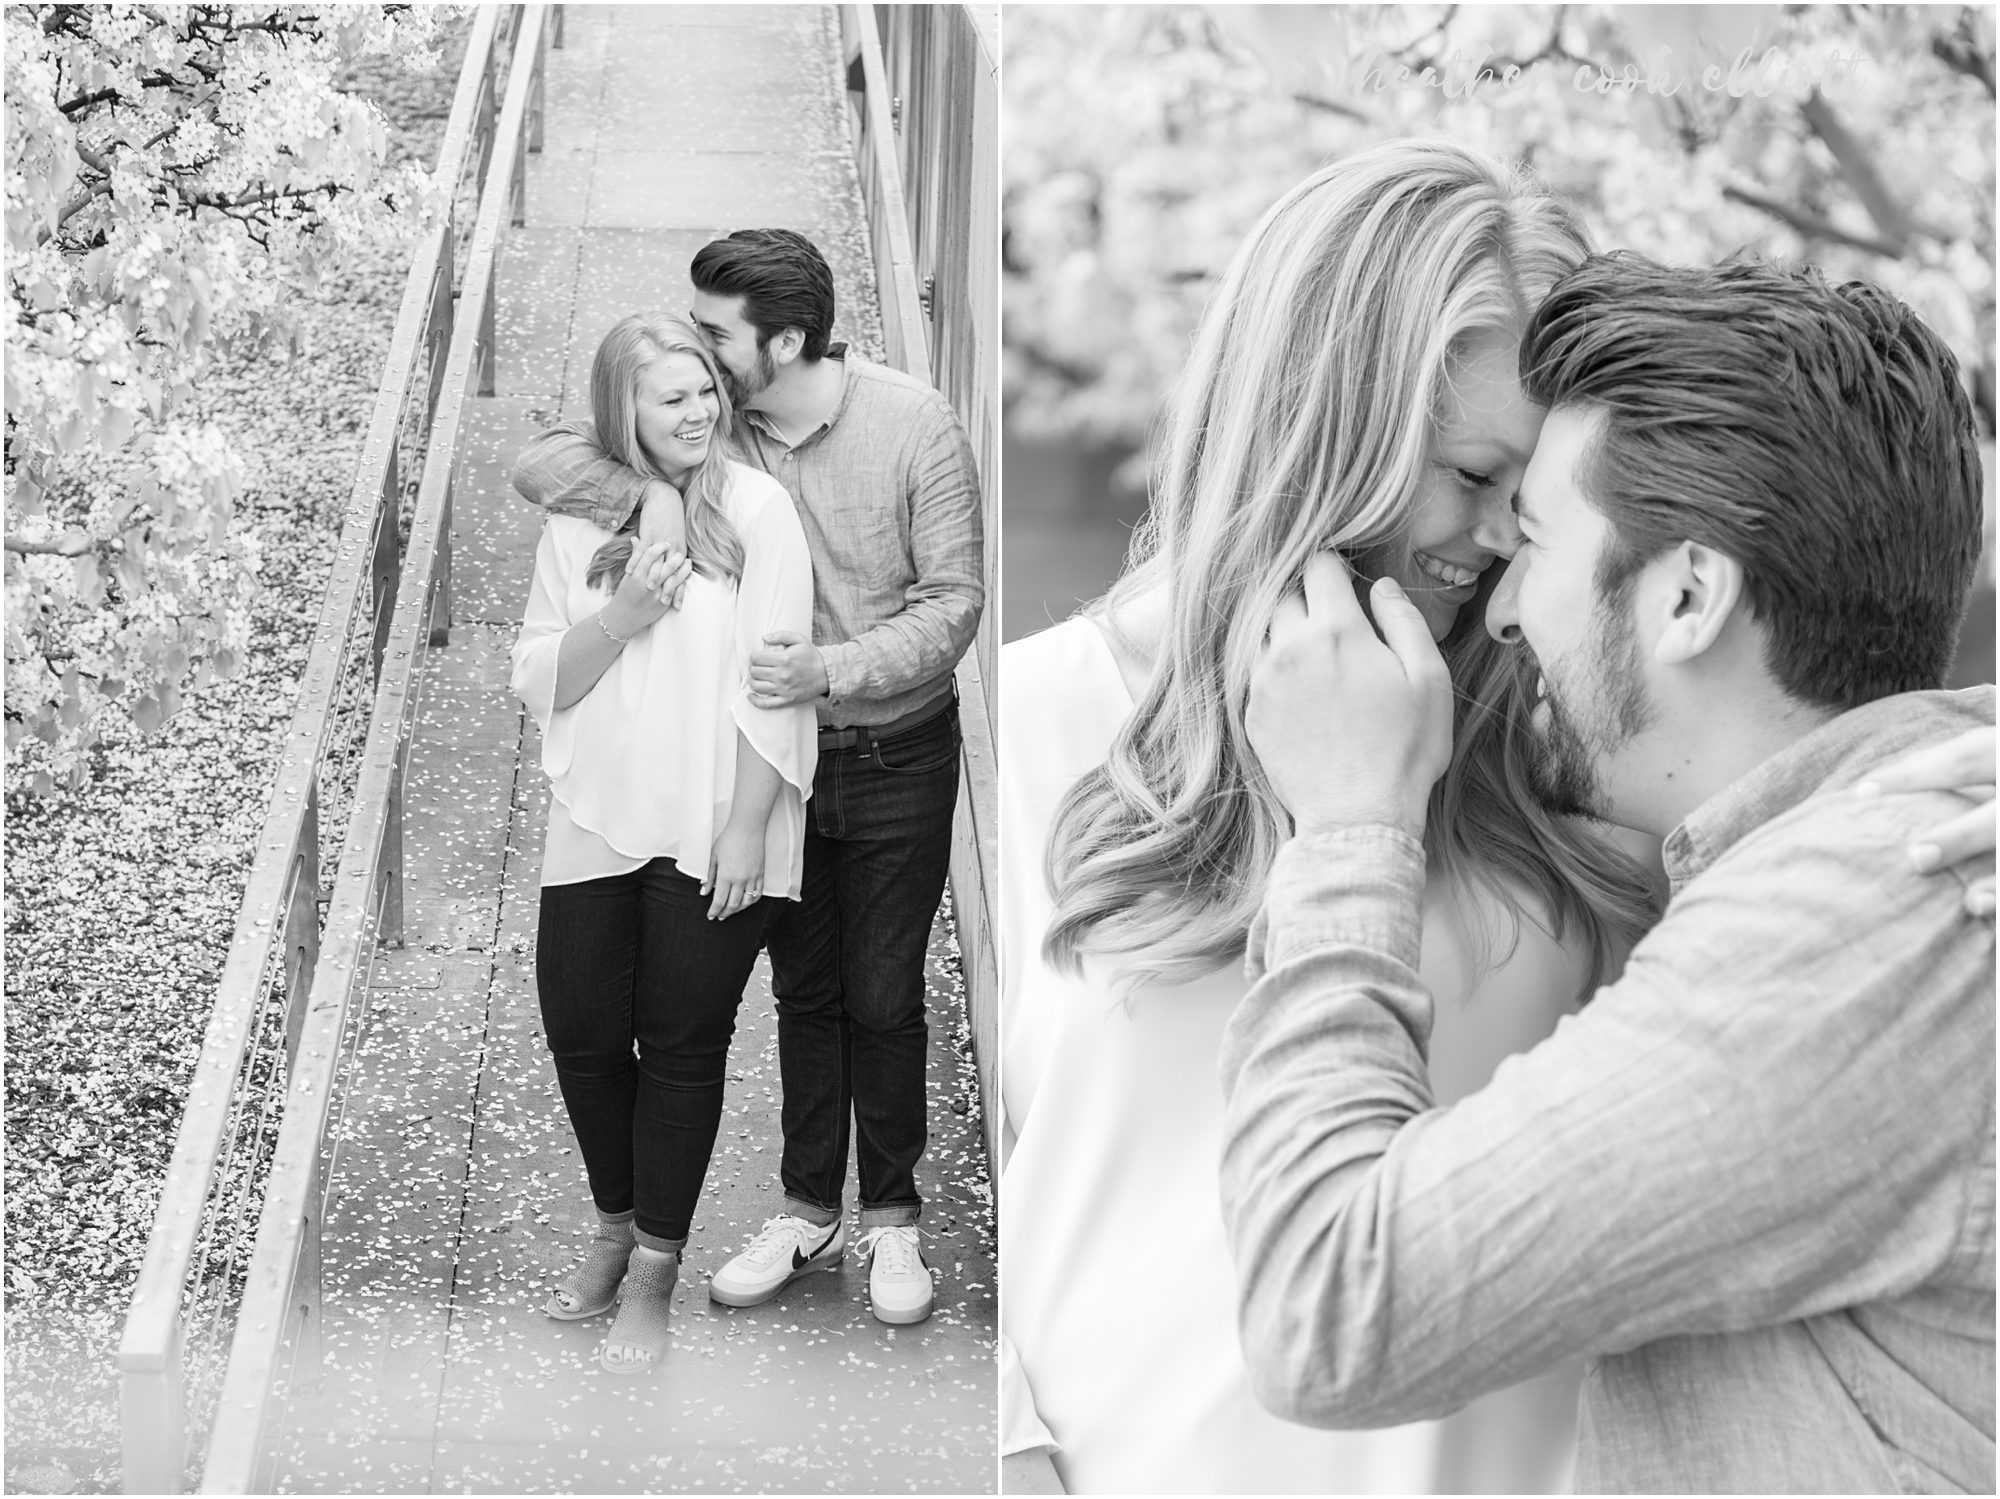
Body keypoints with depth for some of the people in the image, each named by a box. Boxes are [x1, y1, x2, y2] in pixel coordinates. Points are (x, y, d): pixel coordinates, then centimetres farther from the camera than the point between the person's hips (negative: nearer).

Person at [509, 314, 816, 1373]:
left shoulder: (755, 508, -7)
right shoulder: (578, 521, 4)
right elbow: (536, 684, 4)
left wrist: (746, 828, -13)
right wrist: (620, 618, -14)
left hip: (711, 833, -3)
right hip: (597, 826, 3)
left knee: (684, 1045, 4)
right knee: (580, 1029, 7)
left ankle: (654, 1269, 18)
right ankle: (616, 1226, 32)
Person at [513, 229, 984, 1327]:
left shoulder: (915, 426, -16)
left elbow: (953, 603, -15)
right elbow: (539, 462, -11)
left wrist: (831, 669, -28)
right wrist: (647, 491, -29)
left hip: (897, 761, -3)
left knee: (884, 1000, 6)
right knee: (804, 993, 15)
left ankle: (891, 1217, 24)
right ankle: (810, 1213, 30)